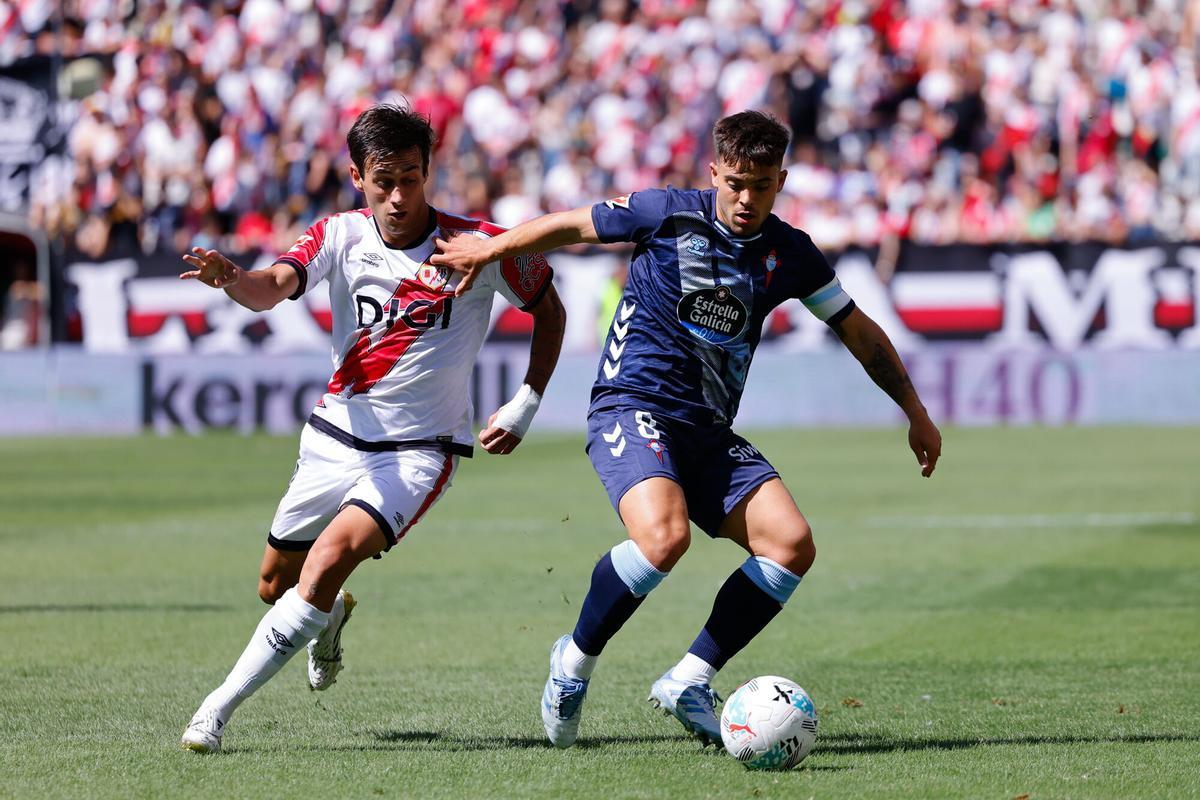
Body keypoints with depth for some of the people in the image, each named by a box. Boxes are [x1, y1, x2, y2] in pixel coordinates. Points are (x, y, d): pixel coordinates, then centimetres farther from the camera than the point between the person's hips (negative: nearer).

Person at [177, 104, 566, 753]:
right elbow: (275, 286, -23)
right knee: (276, 585, 13)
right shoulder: (340, 236, -5)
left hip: (419, 450, -4)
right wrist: (230, 278, -46)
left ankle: (221, 706, -19)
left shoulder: (477, 246, -10)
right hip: (337, 435, 4)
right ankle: (332, 616, 51)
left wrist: (524, 407, -1)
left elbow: (549, 310, 5)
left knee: (329, 560, -26)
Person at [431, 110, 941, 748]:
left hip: (710, 432, 5)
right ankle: (575, 660, -9)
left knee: (792, 545, -15)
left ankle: (689, 682, -2)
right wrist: (487, 250, 15)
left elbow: (858, 331, 17)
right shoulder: (669, 215, -6)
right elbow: (571, 226, 8)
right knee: (664, 534, -33)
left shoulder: (790, 254, 6)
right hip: (631, 407, -5)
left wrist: (917, 414, 18)